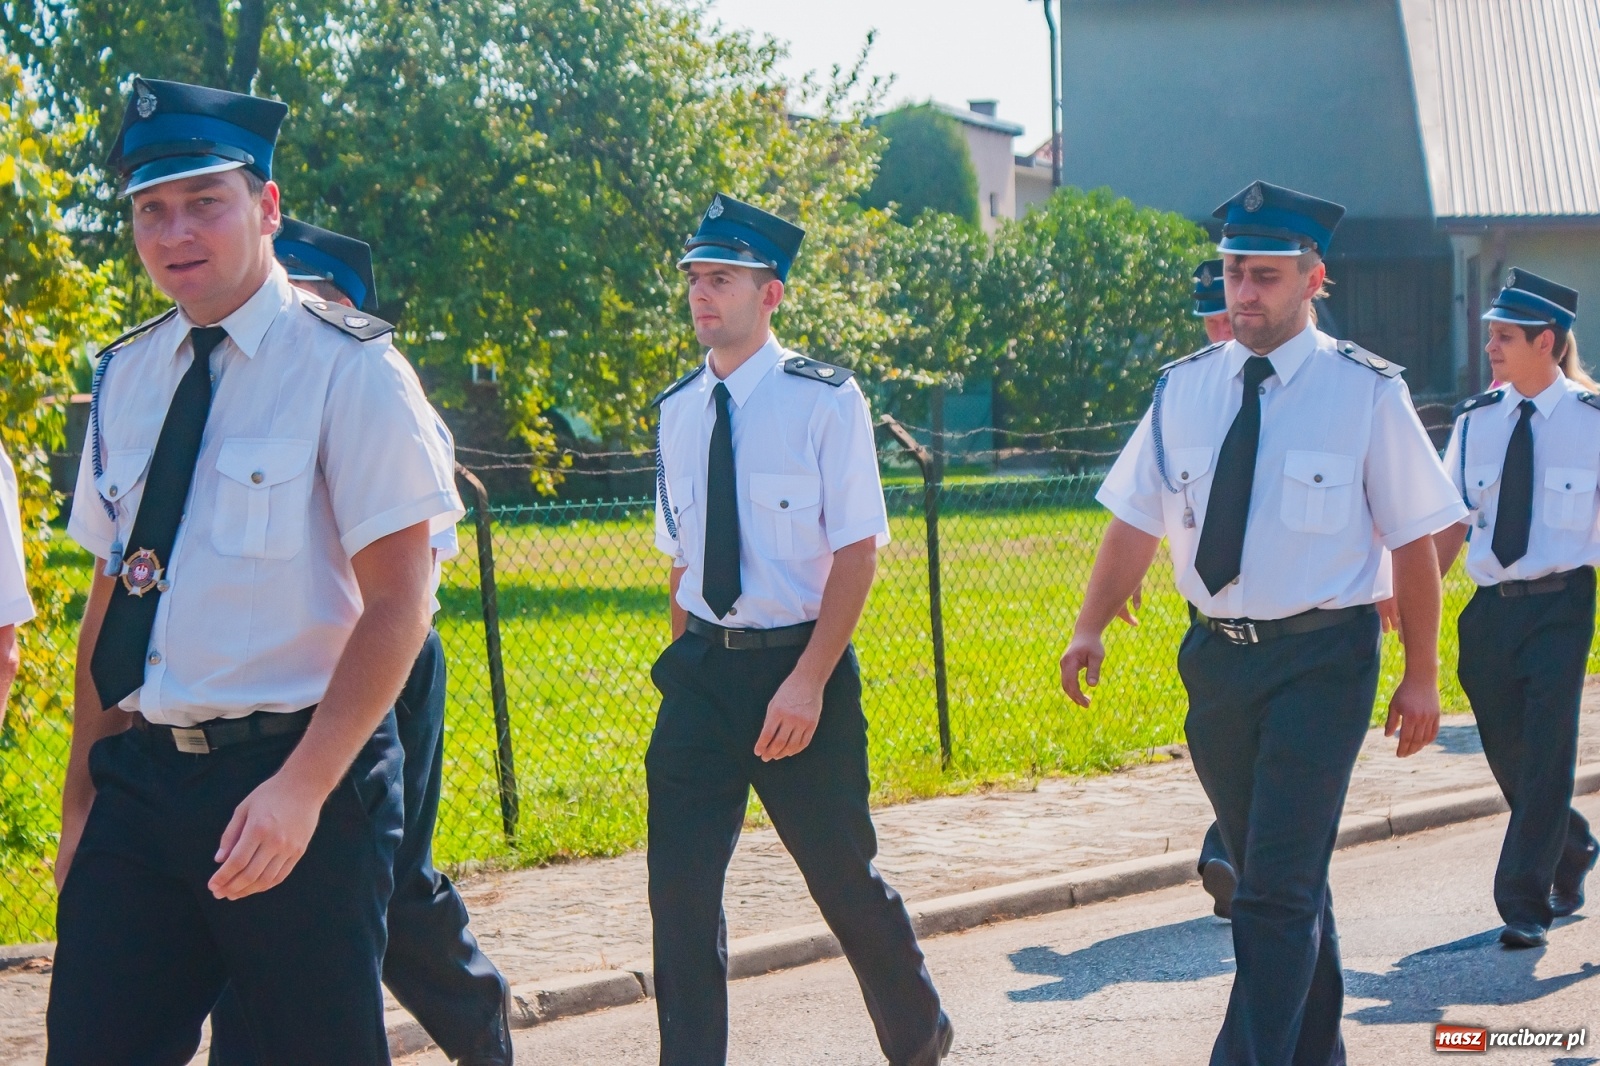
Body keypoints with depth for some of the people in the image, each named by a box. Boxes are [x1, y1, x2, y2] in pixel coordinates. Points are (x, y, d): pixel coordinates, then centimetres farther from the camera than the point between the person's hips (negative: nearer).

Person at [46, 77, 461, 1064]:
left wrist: (302, 790, -21)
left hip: (292, 778, -5)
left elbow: (397, 603, -12)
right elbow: (111, 594, 14)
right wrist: (83, 797, 10)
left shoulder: (349, 370, -7)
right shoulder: (127, 377, 10)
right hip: (141, 782, 5)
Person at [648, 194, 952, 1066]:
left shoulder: (824, 400, -9)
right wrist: (689, 662, 7)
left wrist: (809, 682, -19)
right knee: (680, 881, -1)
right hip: (702, 669, 4)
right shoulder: (679, 408, 6)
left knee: (843, 876, 8)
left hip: (798, 667, -4)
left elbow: (858, 549, -11)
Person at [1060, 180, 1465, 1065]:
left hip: (1320, 661, -5)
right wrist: (1090, 627, -3)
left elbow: (1414, 539, -4)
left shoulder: (1365, 392, -7)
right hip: (1216, 654, 5)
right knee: (1263, 870, 16)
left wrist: (1421, 675, -5)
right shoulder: (1185, 389, 5)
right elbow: (1135, 518, 7)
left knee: (1279, 886, -12)